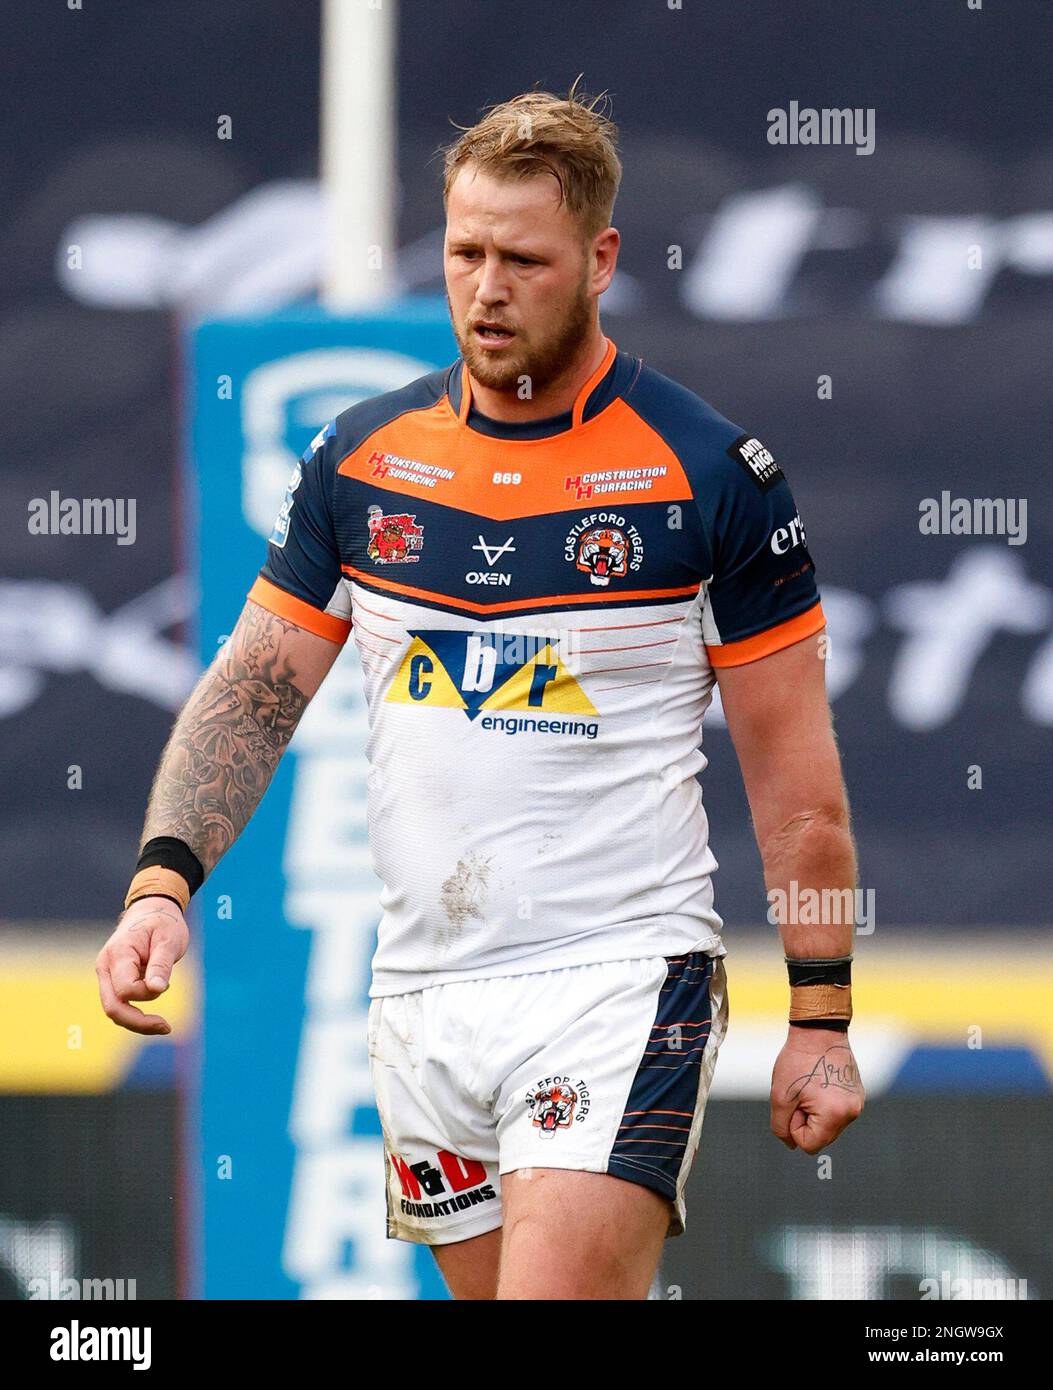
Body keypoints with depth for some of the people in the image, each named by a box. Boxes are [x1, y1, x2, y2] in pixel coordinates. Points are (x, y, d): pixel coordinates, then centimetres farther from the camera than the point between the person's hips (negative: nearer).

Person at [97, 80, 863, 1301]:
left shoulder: (708, 469, -5)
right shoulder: (361, 456, 6)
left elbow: (793, 768, -1)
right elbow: (255, 688, 12)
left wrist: (821, 1021, -2)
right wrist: (163, 878, -5)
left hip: (622, 980, -5)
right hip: (419, 999, 5)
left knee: (561, 1287, -21)